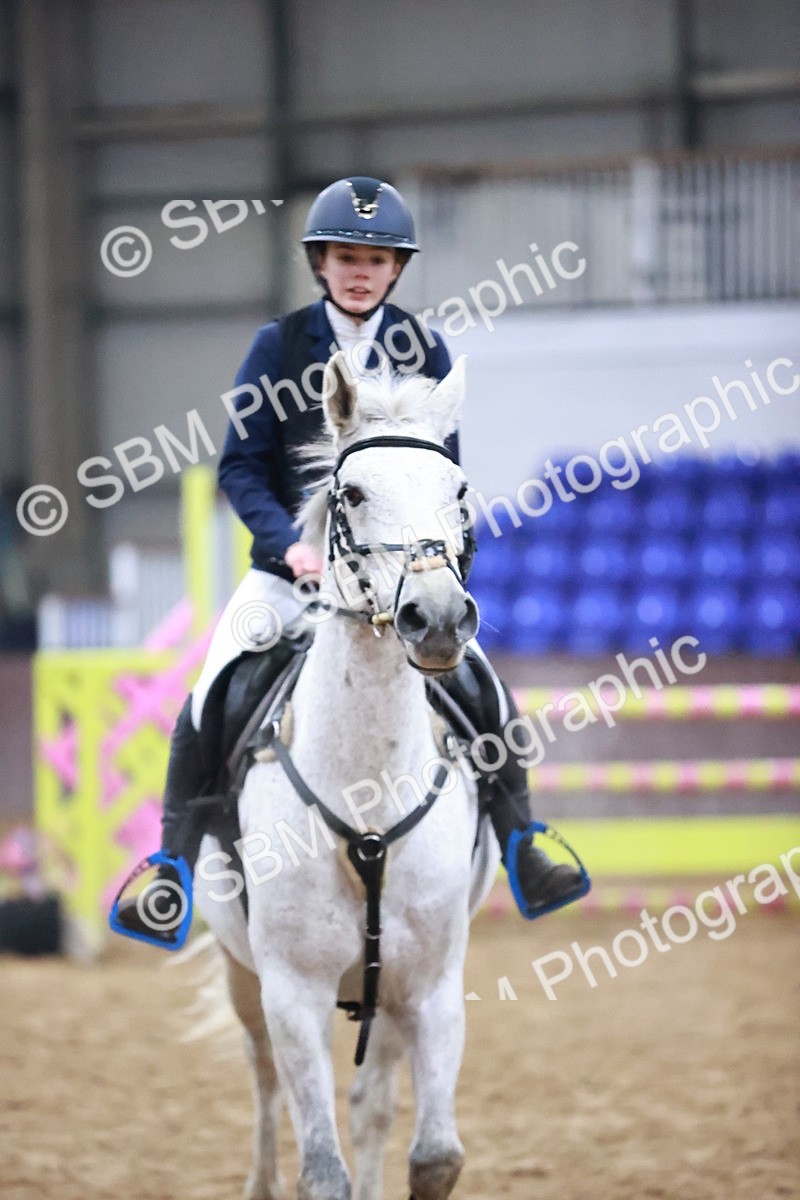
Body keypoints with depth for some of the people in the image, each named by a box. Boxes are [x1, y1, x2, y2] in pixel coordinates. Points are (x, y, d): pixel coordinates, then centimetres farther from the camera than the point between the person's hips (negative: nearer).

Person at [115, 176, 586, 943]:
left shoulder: (421, 350, 4)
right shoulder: (280, 345, -1)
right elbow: (241, 465, -1)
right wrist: (289, 541, -15)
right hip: (291, 565, -1)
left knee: (488, 699, -10)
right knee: (209, 703, -17)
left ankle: (519, 850, 6)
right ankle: (174, 868, -7)